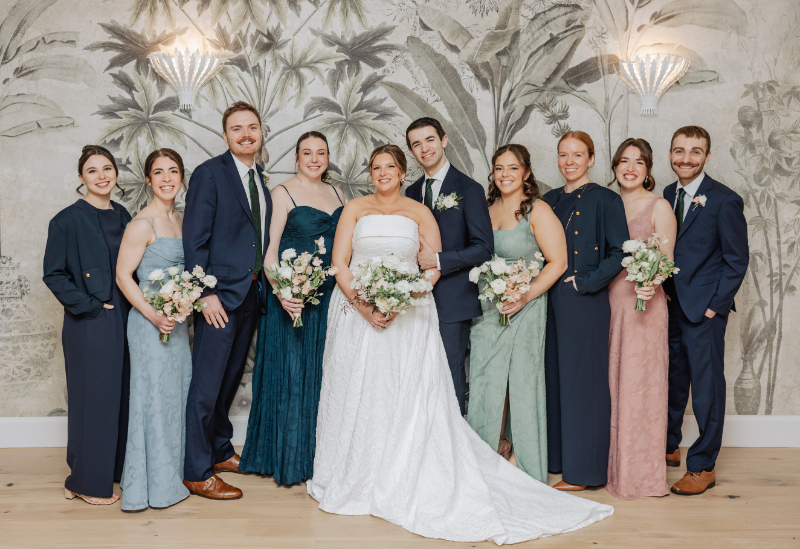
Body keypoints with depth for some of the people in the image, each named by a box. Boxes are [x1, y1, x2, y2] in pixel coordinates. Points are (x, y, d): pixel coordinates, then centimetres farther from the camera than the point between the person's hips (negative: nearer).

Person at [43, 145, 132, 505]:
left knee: (122, 395, 13)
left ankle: (115, 468, 28)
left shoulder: (122, 216, 10)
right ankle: (88, 482, 16)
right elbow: (53, 275, -8)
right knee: (94, 399, 1)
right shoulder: (68, 220, -9)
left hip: (124, 321, 6)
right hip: (89, 326, -6)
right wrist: (89, 306, -14)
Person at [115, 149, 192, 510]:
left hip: (177, 321, 8)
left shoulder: (179, 220, 10)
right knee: (154, 396, 0)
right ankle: (153, 484, 14)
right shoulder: (142, 224, -14)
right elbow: (123, 276, -14)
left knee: (178, 394, 15)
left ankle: (173, 473, 30)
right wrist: (153, 315, -21)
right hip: (149, 321, -8)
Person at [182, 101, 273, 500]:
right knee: (206, 384, -2)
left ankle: (219, 450, 35)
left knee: (230, 378, 19)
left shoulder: (259, 178, 14)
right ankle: (197, 473, 10)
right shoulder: (209, 173, -9)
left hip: (252, 293, 8)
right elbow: (194, 239, -13)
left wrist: (264, 285, 7)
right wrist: (205, 293, -18)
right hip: (220, 294, -7)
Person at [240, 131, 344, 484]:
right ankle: (288, 458, 15)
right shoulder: (283, 193, -4)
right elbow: (269, 249, -10)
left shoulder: (334, 193, 12)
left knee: (323, 372, 11)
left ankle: (319, 454, 24)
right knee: (291, 372, 1)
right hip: (292, 296, -5)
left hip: (330, 295, 6)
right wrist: (281, 291, -24)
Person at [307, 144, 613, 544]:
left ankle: (405, 485, 6)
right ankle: (354, 482, 14)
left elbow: (433, 269, 1)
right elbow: (339, 262, 1)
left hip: (407, 317, 0)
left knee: (407, 399, -3)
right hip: (356, 313, 1)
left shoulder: (420, 213, 7)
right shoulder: (355, 209, 7)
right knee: (355, 397, 2)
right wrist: (362, 305, -13)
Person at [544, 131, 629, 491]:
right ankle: (556, 458, 24)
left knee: (582, 380, 0)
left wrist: (583, 282, -14)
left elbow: (619, 253, -10)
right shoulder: (550, 200, 13)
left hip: (585, 302, -6)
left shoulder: (605, 200, -4)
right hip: (551, 301, 6)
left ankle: (582, 470, 11)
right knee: (553, 377, 10)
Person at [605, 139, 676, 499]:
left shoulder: (659, 207, -2)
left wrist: (650, 285, -26)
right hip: (608, 304, 5)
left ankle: (643, 472, 12)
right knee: (611, 383, 9)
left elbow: (666, 261, -7)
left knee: (640, 384, 0)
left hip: (643, 304, -5)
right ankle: (613, 465, 22)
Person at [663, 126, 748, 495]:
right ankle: (669, 447, 33)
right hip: (671, 305, 6)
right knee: (672, 380, 17)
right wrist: (663, 291, 1)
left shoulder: (724, 200, -10)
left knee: (706, 388, 2)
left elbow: (737, 260, -8)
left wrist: (716, 305, -11)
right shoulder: (668, 196, 8)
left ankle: (703, 467, 13)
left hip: (704, 309, -6)